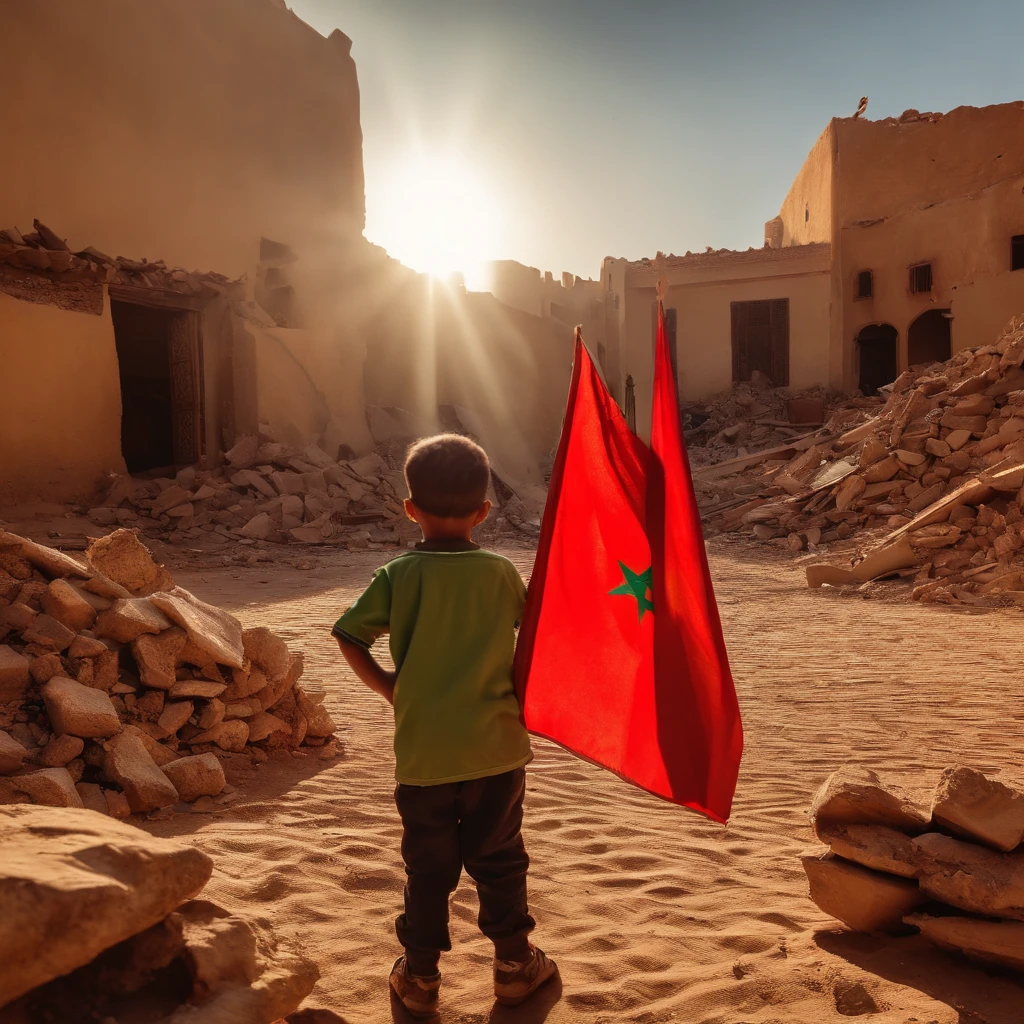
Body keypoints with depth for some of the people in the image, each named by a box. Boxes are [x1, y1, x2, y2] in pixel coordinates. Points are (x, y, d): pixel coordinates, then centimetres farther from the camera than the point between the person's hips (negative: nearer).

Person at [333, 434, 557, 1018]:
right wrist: (516, 686, 23)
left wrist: (385, 685, 5)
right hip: (496, 749, 1)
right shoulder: (501, 572, -5)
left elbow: (350, 637, -7)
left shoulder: (398, 576, -8)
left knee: (428, 868, 15)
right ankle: (515, 964, 31)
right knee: (499, 860, 17)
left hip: (424, 752, 0)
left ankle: (420, 977, 28)